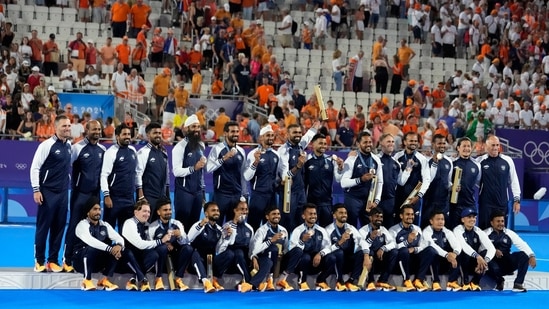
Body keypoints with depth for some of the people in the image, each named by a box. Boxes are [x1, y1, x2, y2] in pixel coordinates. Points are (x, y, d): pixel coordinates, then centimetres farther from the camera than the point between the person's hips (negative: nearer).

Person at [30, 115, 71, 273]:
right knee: (43, 227, 1)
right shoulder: (47, 145, -12)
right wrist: (36, 190, -15)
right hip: (47, 192, -6)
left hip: (63, 193, 6)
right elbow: (35, 168, -11)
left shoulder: (69, 145, 7)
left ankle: (53, 260, 15)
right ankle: (39, 261, 10)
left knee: (59, 227, 7)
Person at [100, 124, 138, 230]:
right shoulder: (112, 152, -10)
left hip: (129, 197, 6)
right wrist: (106, 195, -18)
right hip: (114, 197, -6)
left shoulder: (133, 151, 9)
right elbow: (104, 175, -13)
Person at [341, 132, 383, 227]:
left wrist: (376, 201, -3)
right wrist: (361, 179, -27)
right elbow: (343, 183, -15)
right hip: (353, 199, -4)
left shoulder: (376, 160, 5)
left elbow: (380, 182, 7)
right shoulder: (352, 160, -9)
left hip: (369, 200, 4)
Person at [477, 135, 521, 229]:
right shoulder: (480, 161, -1)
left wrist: (517, 200, 7)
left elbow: (514, 180, 9)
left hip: (502, 203, 1)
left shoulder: (507, 160, 3)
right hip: (485, 203, -1)